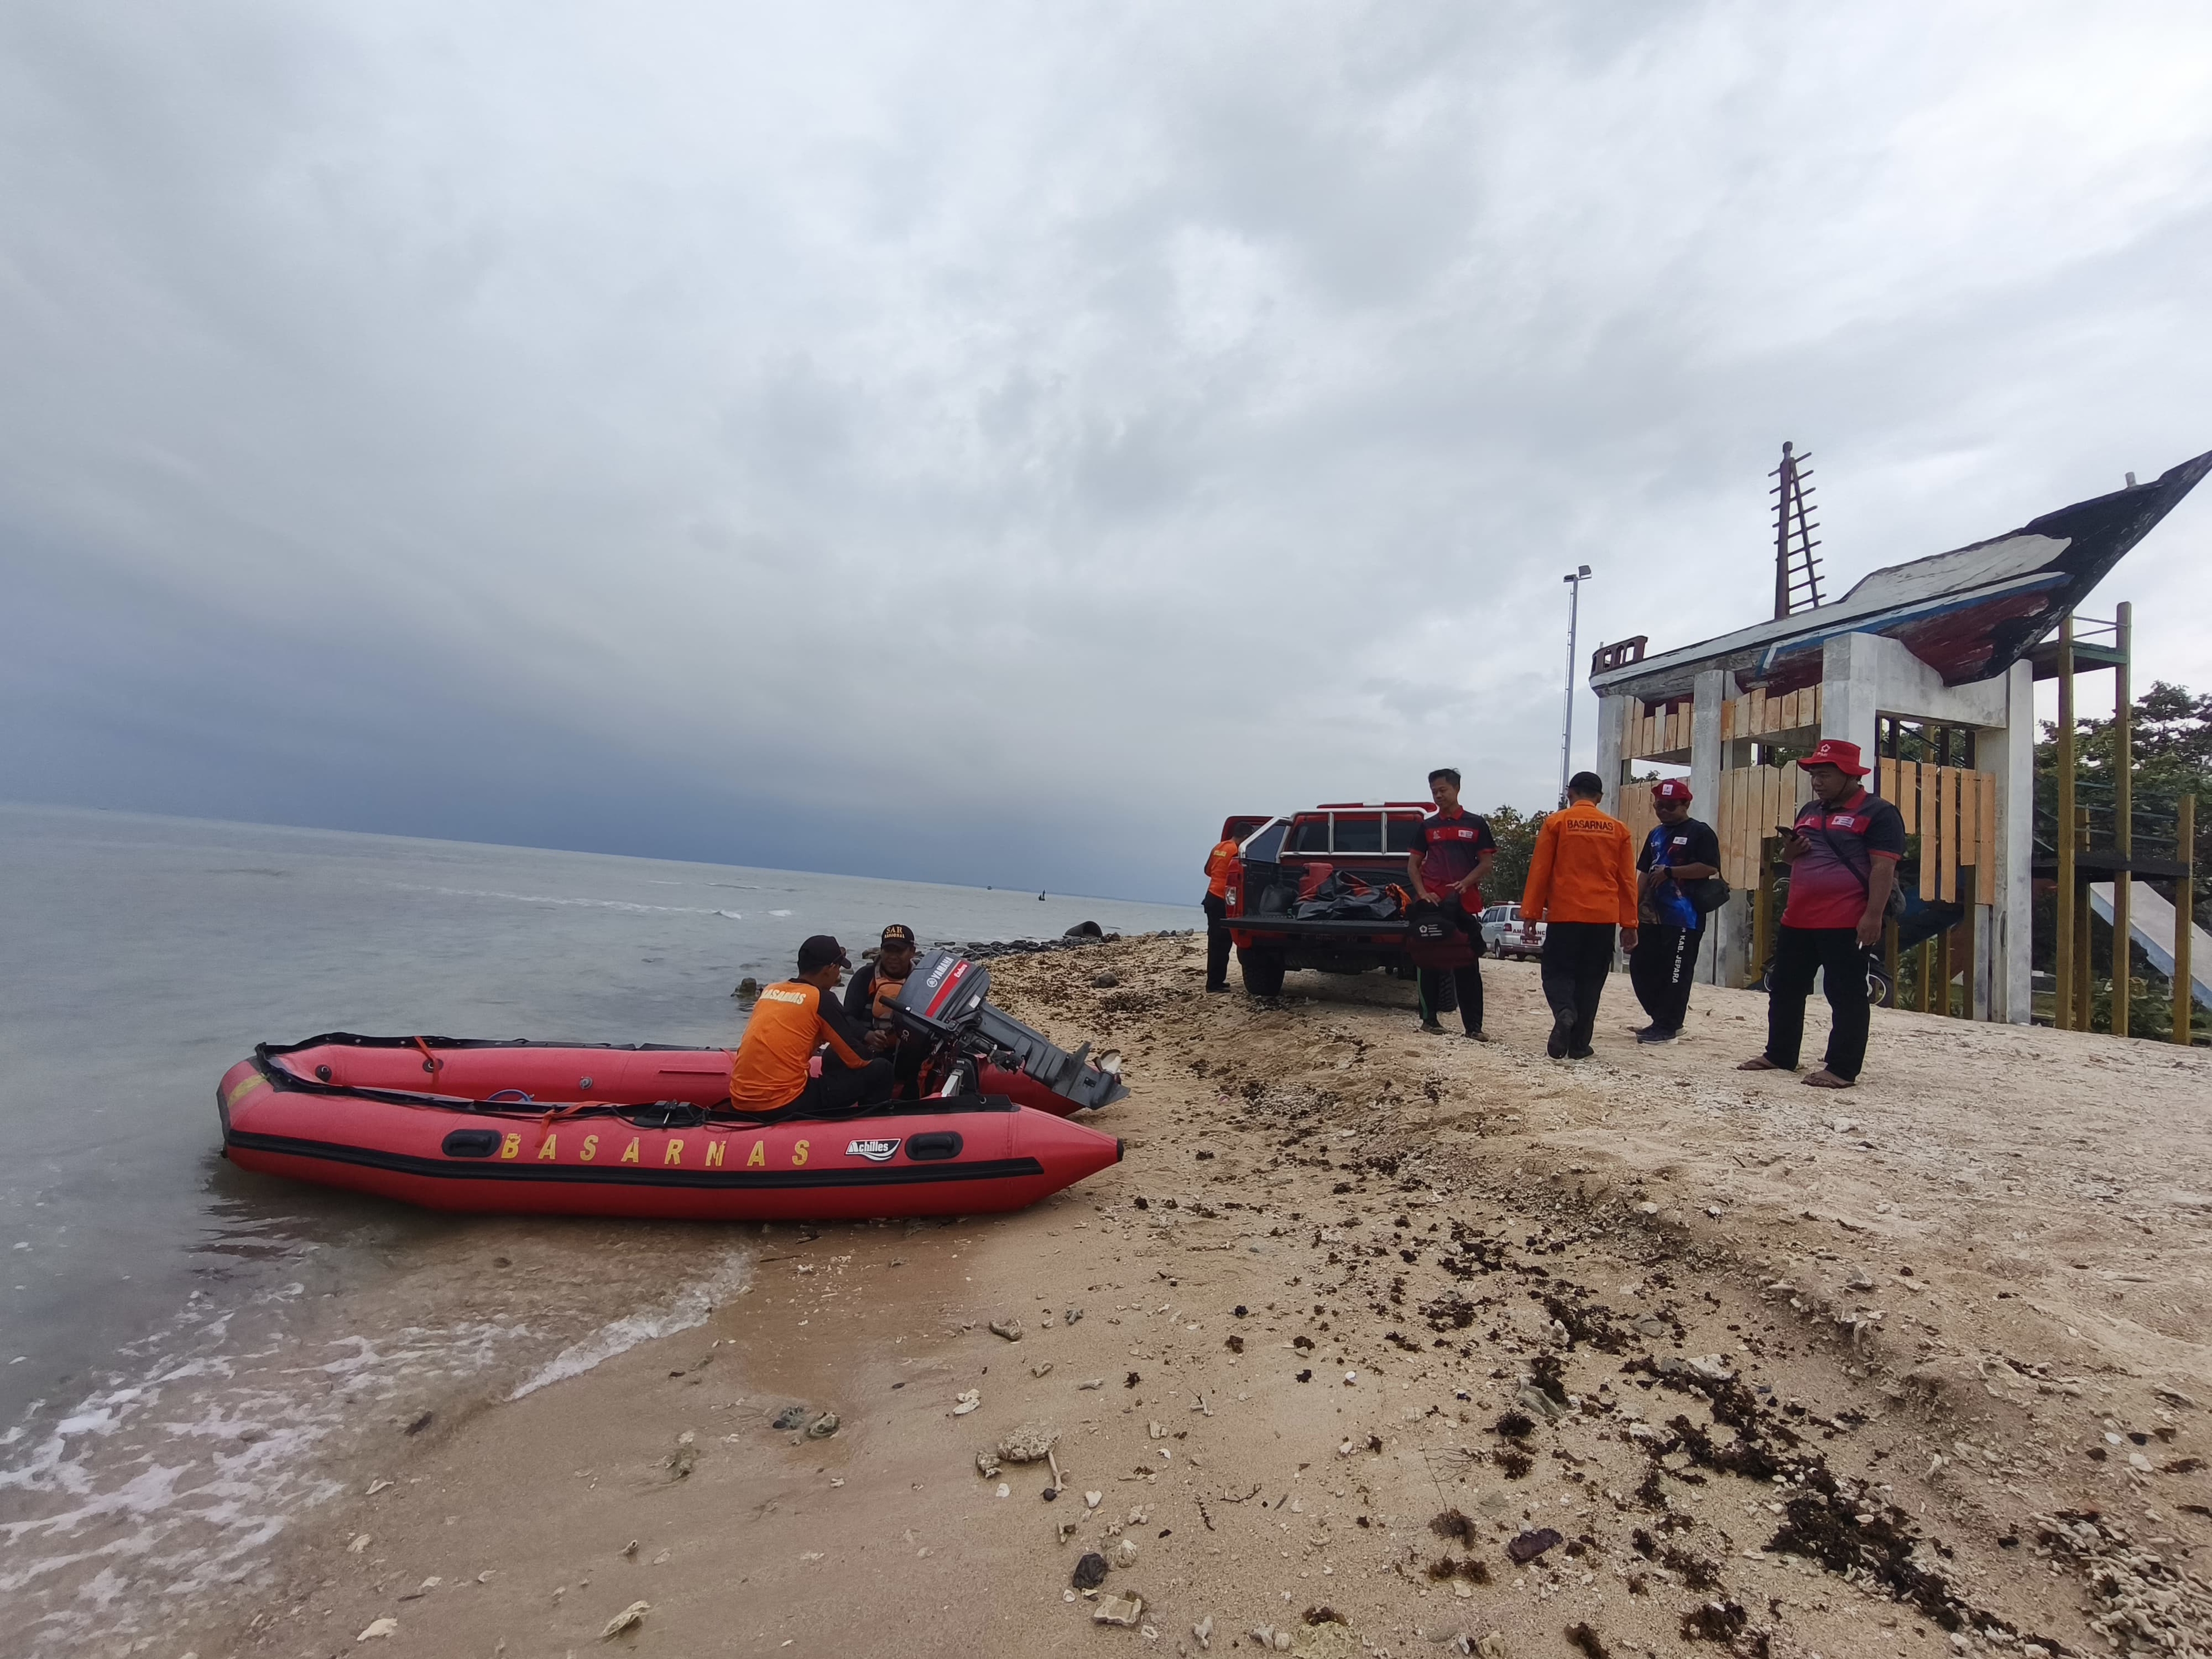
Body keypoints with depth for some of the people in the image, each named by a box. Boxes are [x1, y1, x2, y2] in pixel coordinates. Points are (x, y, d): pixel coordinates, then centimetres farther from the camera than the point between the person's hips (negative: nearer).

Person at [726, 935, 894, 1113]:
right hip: (786, 1105, -8)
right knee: (881, 1070, 2)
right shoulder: (822, 999, -7)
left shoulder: (769, 990, 12)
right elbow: (857, 1060, -2)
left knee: (832, 1057, 29)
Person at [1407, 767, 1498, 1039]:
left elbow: (1487, 863, 3)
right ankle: (1429, 1018, 14)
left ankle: (1473, 1026, 1)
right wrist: (1422, 893, -6)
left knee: (1468, 966, 0)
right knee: (1430, 963, 5)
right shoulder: (1427, 826, 10)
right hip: (1431, 902, 1)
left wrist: (1465, 883, -14)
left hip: (1465, 903, -1)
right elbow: (1413, 864, 10)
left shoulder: (1476, 824, 6)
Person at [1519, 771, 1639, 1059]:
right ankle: (1578, 1045, 10)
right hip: (1604, 917, 2)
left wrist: (1530, 915, 2)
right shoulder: (1618, 829, 8)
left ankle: (1564, 1012, -23)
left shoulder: (1556, 822, 0)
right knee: (1590, 980, 10)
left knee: (1558, 971, 7)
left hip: (1564, 915, -2)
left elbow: (1539, 872, -2)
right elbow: (1627, 880, 8)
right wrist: (1629, 924, 12)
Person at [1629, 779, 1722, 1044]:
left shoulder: (1700, 832, -3)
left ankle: (1667, 1027, 4)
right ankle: (1662, 1019, 21)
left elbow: (1710, 868, -15)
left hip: (1684, 918, -8)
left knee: (1674, 973, -4)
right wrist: (1635, 907, 11)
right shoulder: (1655, 835, 18)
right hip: (1652, 916, 8)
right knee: (1641, 967, 8)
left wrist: (1669, 872, -15)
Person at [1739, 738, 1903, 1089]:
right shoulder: (1809, 810, 17)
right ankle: (1779, 1055, 25)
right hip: (1797, 920, 8)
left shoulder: (1878, 813, -6)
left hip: (1847, 924, -8)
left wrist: (1873, 916, -21)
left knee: (1846, 995, 0)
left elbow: (1883, 868, -14)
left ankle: (1842, 1069, 7)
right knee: (1785, 989, 14)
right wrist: (1790, 850, 4)